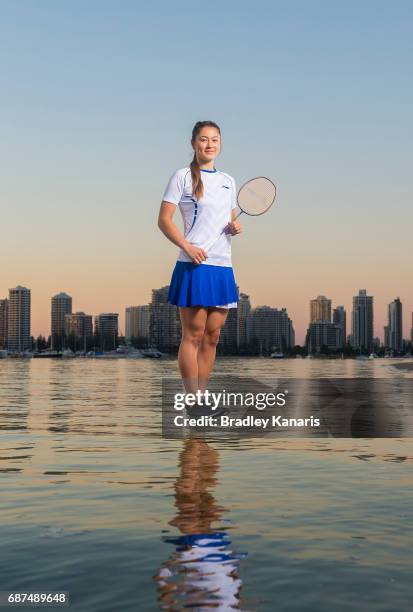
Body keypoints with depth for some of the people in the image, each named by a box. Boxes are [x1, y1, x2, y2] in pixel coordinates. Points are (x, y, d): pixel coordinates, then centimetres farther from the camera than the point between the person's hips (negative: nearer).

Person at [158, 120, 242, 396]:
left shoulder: (228, 181, 17)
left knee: (212, 336, 7)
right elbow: (164, 220, -4)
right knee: (193, 335, -5)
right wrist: (187, 247, -17)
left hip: (223, 265, 6)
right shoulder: (183, 176, 0)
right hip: (195, 265, -6)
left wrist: (236, 227, 2)